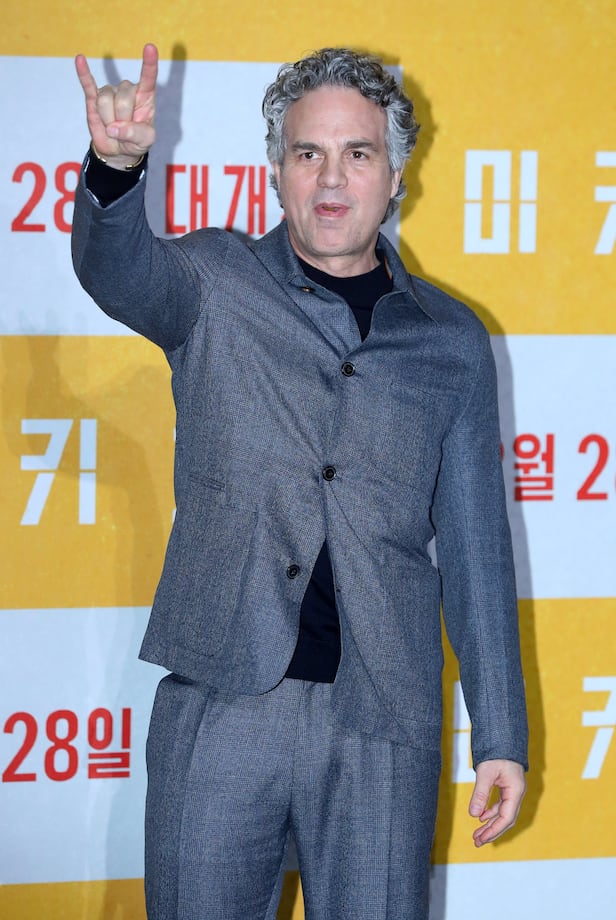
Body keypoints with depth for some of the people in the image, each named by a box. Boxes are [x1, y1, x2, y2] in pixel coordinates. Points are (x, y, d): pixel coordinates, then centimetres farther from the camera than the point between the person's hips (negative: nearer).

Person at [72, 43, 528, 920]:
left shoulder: (450, 340, 10)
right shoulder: (214, 286, 6)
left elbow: (475, 548, 10)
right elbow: (117, 269, -17)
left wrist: (500, 735, 7)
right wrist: (117, 165, -39)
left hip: (382, 720, 1)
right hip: (221, 701, -1)